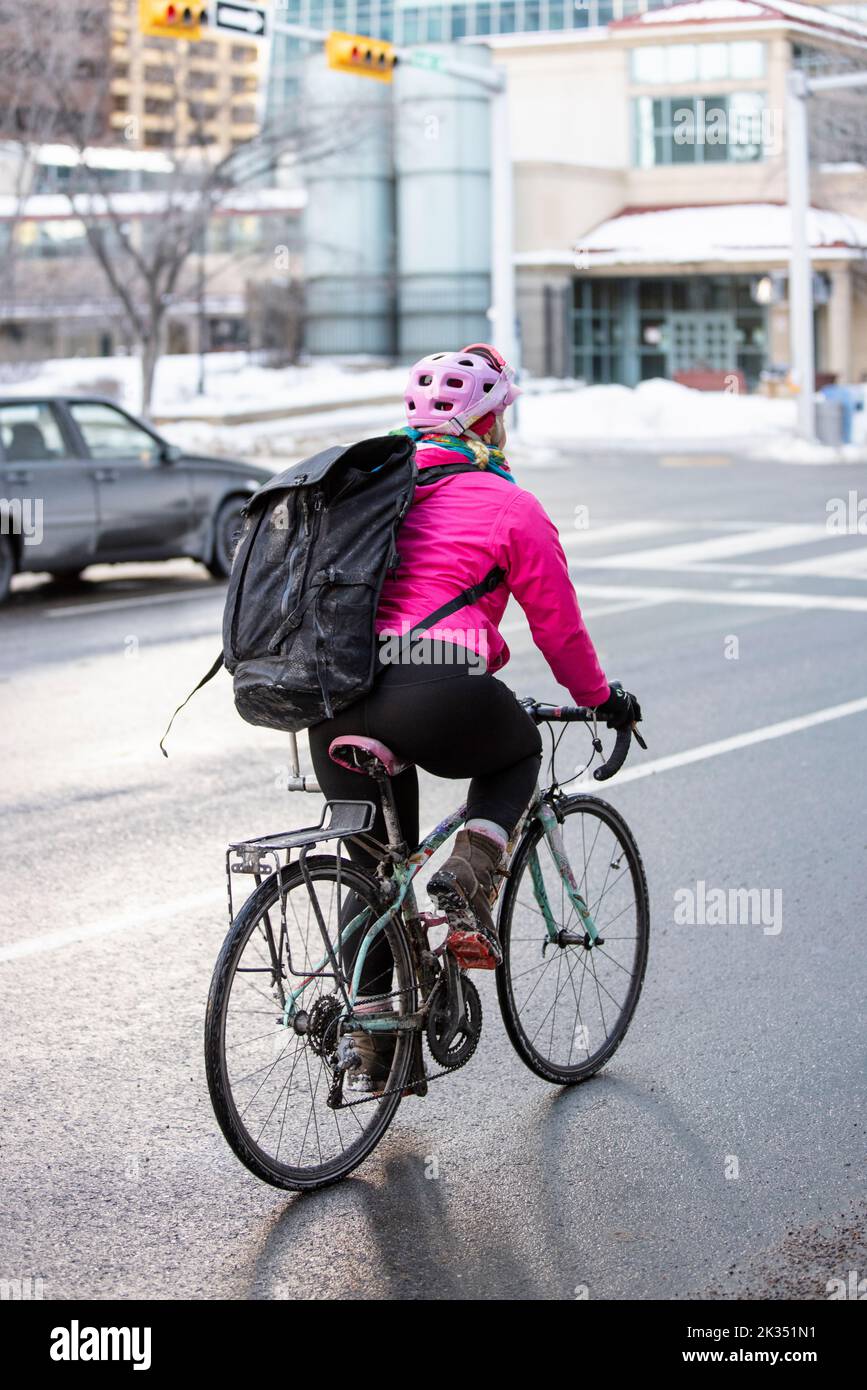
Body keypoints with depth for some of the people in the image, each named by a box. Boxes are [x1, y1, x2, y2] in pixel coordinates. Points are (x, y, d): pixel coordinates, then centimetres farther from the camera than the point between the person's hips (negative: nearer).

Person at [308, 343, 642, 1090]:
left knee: (374, 869, 21)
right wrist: (603, 698, 29)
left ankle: (373, 1044, 23)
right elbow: (559, 628, 12)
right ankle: (468, 884, 5)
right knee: (520, 750, 28)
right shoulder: (509, 505, 6)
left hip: (336, 700, 5)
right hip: (437, 691, -5)